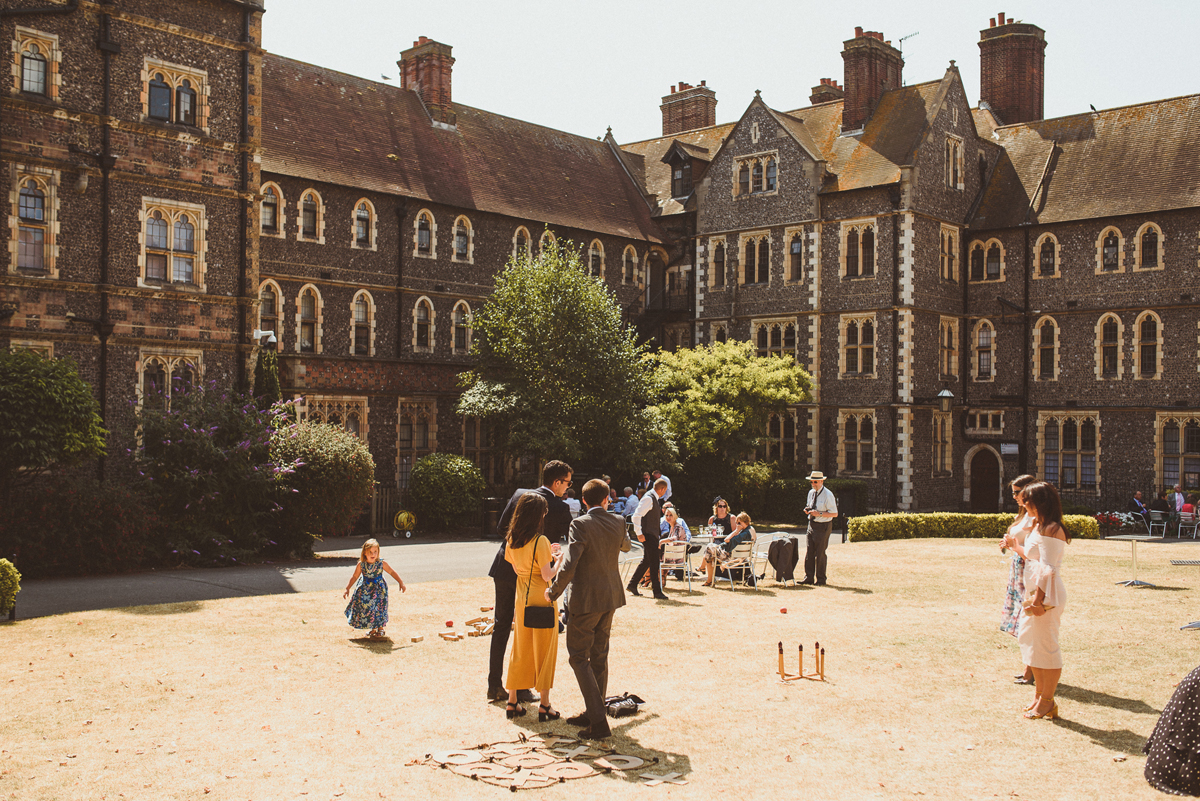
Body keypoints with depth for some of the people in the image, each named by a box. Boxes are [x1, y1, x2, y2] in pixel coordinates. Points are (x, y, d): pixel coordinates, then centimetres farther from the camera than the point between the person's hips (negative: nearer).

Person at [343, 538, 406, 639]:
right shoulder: (361, 565, -12)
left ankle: (380, 630, 17)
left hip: (379, 588, -2)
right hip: (365, 589, 2)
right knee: (364, 608, 7)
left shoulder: (381, 563, -15)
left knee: (379, 608, -3)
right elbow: (354, 577, 0)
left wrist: (401, 583, -3)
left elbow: (392, 572, -4)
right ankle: (373, 629, 27)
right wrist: (347, 589, 3)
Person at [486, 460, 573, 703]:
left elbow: (501, 528, 5)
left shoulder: (520, 495, 0)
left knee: (501, 627, 13)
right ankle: (521, 689, 12)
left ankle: (494, 686, 16)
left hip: (505, 570, 4)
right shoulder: (560, 508, -10)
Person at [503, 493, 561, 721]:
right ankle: (544, 705, 10)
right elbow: (547, 575, -19)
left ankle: (512, 702, 18)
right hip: (541, 598, -6)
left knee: (520, 649, 15)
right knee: (544, 650, 5)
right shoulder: (540, 541, -18)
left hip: (522, 597, 6)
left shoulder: (511, 539, 2)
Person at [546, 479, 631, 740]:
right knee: (599, 656, 17)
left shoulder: (581, 525, -17)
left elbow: (568, 566, -24)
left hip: (585, 600, -7)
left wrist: (553, 592, -10)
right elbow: (625, 545, 26)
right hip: (610, 598, 7)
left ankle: (599, 722, -6)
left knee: (578, 657, 0)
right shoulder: (617, 523, 2)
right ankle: (594, 713, 26)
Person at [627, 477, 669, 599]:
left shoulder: (655, 499, 13)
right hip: (648, 535, -10)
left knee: (647, 560, 16)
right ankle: (657, 591, -4)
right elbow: (636, 516, -23)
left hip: (653, 534, 10)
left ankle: (632, 585, 25)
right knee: (654, 562, -8)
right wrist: (639, 533, -24)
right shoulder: (648, 498, -17)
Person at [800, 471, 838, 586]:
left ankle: (820, 580, 11)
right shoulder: (811, 493, 10)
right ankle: (808, 578, 12)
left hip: (823, 526, -7)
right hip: (812, 524, 7)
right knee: (809, 552, 5)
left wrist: (820, 513, -24)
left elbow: (834, 513, -15)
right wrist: (807, 510, 0)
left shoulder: (828, 495, -13)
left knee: (820, 553, 0)